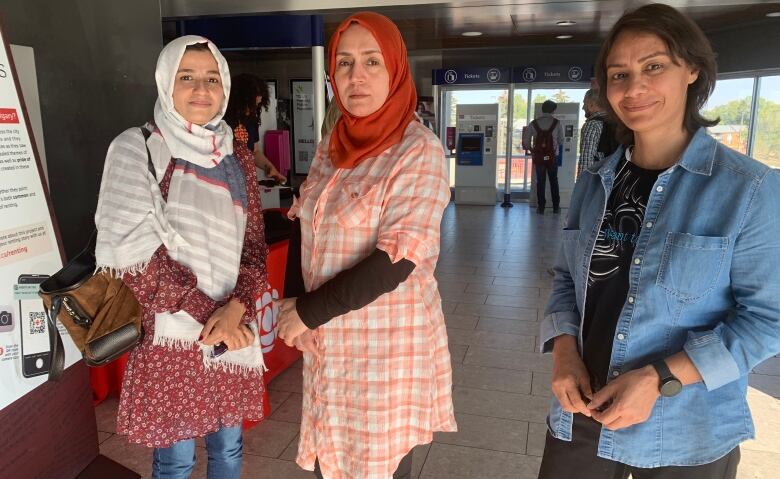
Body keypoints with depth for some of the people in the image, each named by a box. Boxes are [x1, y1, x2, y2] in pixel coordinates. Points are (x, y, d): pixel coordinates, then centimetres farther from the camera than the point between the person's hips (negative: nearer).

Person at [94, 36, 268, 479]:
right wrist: (205, 314, -15)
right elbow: (132, 255, -14)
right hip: (170, 331, -4)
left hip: (233, 328, 5)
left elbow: (254, 246, 5)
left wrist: (235, 308, -13)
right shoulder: (135, 148, -7)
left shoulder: (237, 162, 7)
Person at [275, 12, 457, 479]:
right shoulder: (332, 146, 6)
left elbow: (394, 262, -21)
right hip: (329, 341, 6)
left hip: (385, 345, -6)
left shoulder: (419, 150, -15)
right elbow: (308, 224, 12)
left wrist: (308, 311, -15)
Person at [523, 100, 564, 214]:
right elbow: (561, 141, 2)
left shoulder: (534, 123, -2)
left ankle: (541, 207, 8)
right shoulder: (557, 123, -5)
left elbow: (525, 140, -5)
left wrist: (532, 150, 10)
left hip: (538, 157, 1)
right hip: (552, 157, -1)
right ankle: (556, 207, 17)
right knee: (554, 182, 12)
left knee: (540, 182, 8)